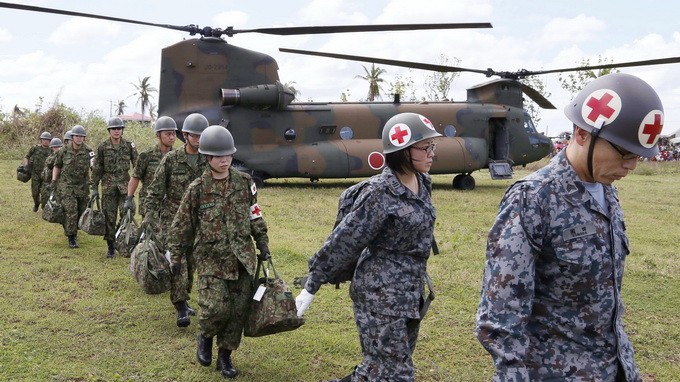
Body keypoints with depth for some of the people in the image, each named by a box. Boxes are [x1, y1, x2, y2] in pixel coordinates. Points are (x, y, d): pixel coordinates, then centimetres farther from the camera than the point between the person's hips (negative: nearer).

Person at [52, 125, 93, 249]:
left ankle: (74, 231, 32)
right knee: (71, 212, -11)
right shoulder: (64, 151, -2)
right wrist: (53, 181, 4)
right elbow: (57, 166, 11)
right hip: (67, 186, -2)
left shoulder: (88, 151, -3)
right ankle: (71, 238, -4)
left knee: (81, 212, 9)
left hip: (82, 186, 2)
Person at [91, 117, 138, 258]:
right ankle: (110, 247, 13)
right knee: (109, 217, 4)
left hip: (125, 185, 0)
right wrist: (94, 188, 2)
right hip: (108, 186, 0)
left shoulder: (129, 145, 1)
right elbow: (96, 168, 4)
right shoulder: (102, 147, 0)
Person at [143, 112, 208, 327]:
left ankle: (183, 300, 28)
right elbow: (155, 192, -3)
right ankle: (181, 309, -6)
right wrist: (149, 219, -10)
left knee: (191, 264, 11)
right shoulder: (171, 160, -6)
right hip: (173, 219, -3)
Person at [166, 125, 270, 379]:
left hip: (242, 258, 3)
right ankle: (206, 336, 21)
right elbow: (181, 226, 2)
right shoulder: (197, 189, -5)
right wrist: (176, 257, 5)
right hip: (211, 259, -3)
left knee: (239, 309, 4)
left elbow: (255, 217, 14)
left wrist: (263, 244, 13)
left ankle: (225, 355, 23)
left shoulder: (244, 183, 3)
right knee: (216, 308, -13)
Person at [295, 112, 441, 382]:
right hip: (380, 292, -8)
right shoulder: (380, 192, -19)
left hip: (410, 292, 8)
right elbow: (344, 240, -16)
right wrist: (312, 286, -12)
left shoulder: (422, 183, 4)